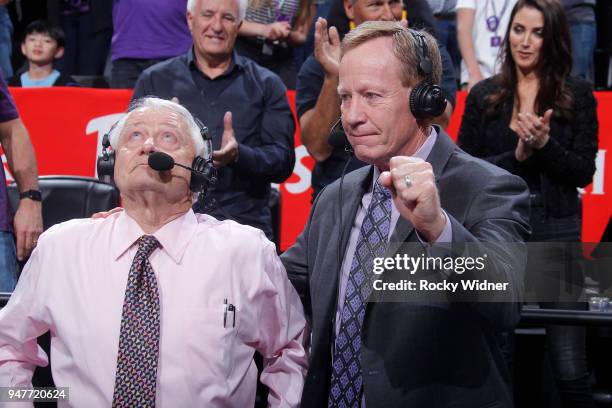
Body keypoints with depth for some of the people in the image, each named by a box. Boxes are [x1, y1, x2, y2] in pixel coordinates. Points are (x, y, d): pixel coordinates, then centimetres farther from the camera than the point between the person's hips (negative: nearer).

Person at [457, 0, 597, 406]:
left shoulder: (577, 94, 2)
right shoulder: (483, 95, 6)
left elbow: (584, 172, -1)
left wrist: (545, 145, -17)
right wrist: (516, 156, -13)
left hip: (556, 232, -2)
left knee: (571, 372, -5)